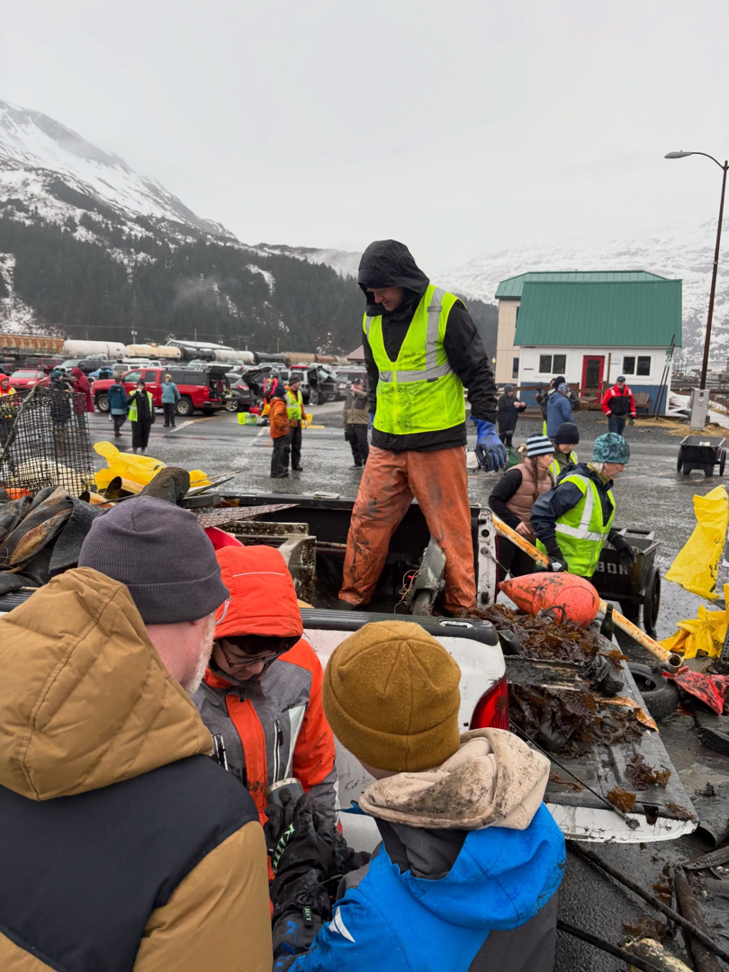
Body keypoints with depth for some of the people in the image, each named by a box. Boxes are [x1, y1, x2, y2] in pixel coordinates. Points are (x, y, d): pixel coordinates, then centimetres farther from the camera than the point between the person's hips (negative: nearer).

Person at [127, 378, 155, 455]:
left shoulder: (149, 395, 9)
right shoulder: (132, 393, 1)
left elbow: (152, 407, 11)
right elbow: (128, 402, -17)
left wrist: (153, 417, 3)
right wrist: (135, 394, -29)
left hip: (146, 418, 3)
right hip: (136, 418, -3)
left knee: (145, 434, 7)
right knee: (136, 433, -4)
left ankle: (143, 449, 18)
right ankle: (135, 450, 4)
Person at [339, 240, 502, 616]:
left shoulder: (444, 310, -9)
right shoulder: (372, 319, 8)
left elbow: (478, 372, -5)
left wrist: (485, 428, -7)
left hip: (438, 441, -5)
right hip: (385, 444, 5)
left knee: (451, 529, 1)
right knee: (366, 521, 7)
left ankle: (462, 607, 15)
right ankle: (351, 599, 21)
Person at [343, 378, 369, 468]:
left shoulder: (363, 395, -2)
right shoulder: (349, 396, 15)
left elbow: (365, 395, -30)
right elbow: (345, 411, 19)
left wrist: (355, 390, -28)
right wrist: (345, 425, 16)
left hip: (361, 424, -6)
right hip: (350, 424, 6)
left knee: (363, 444, -6)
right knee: (354, 445, 9)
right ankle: (357, 463, 18)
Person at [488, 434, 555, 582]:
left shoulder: (547, 478, 6)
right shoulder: (517, 474, -17)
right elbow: (494, 499, -18)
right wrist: (515, 523, -21)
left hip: (530, 537, 7)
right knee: (497, 576, -1)